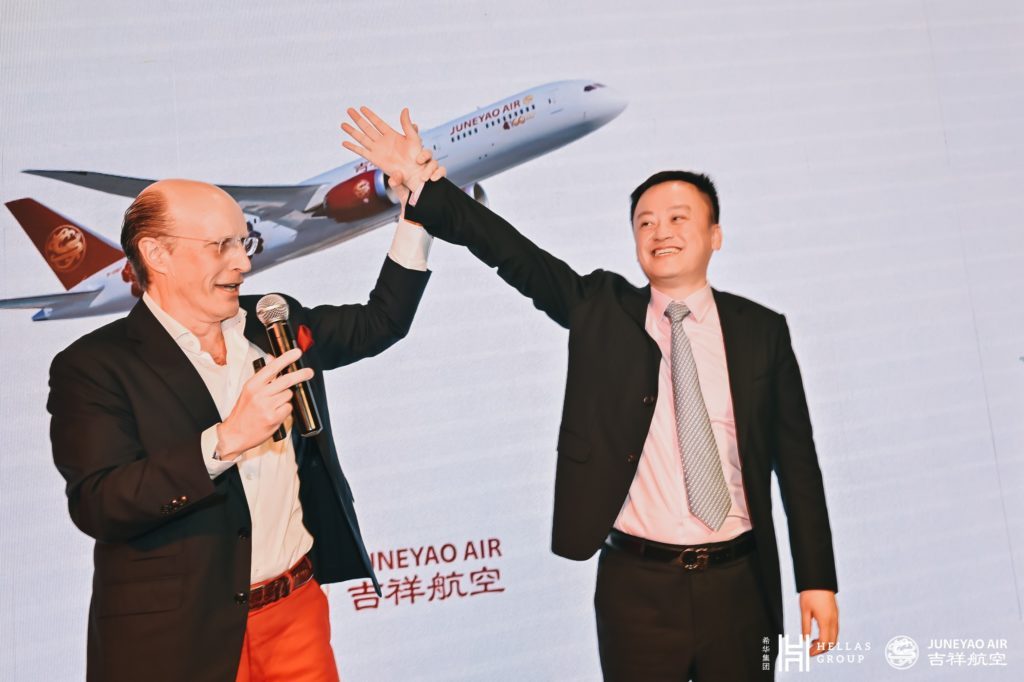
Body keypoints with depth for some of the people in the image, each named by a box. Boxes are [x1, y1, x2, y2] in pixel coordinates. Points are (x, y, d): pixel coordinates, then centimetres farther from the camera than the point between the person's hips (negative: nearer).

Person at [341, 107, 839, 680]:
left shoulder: (762, 330, 1)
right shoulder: (601, 310, 0)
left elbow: (797, 460, 3)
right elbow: (510, 251, -10)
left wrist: (817, 579, 2)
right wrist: (421, 185, -19)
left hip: (737, 583, 1)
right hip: (637, 584, -1)